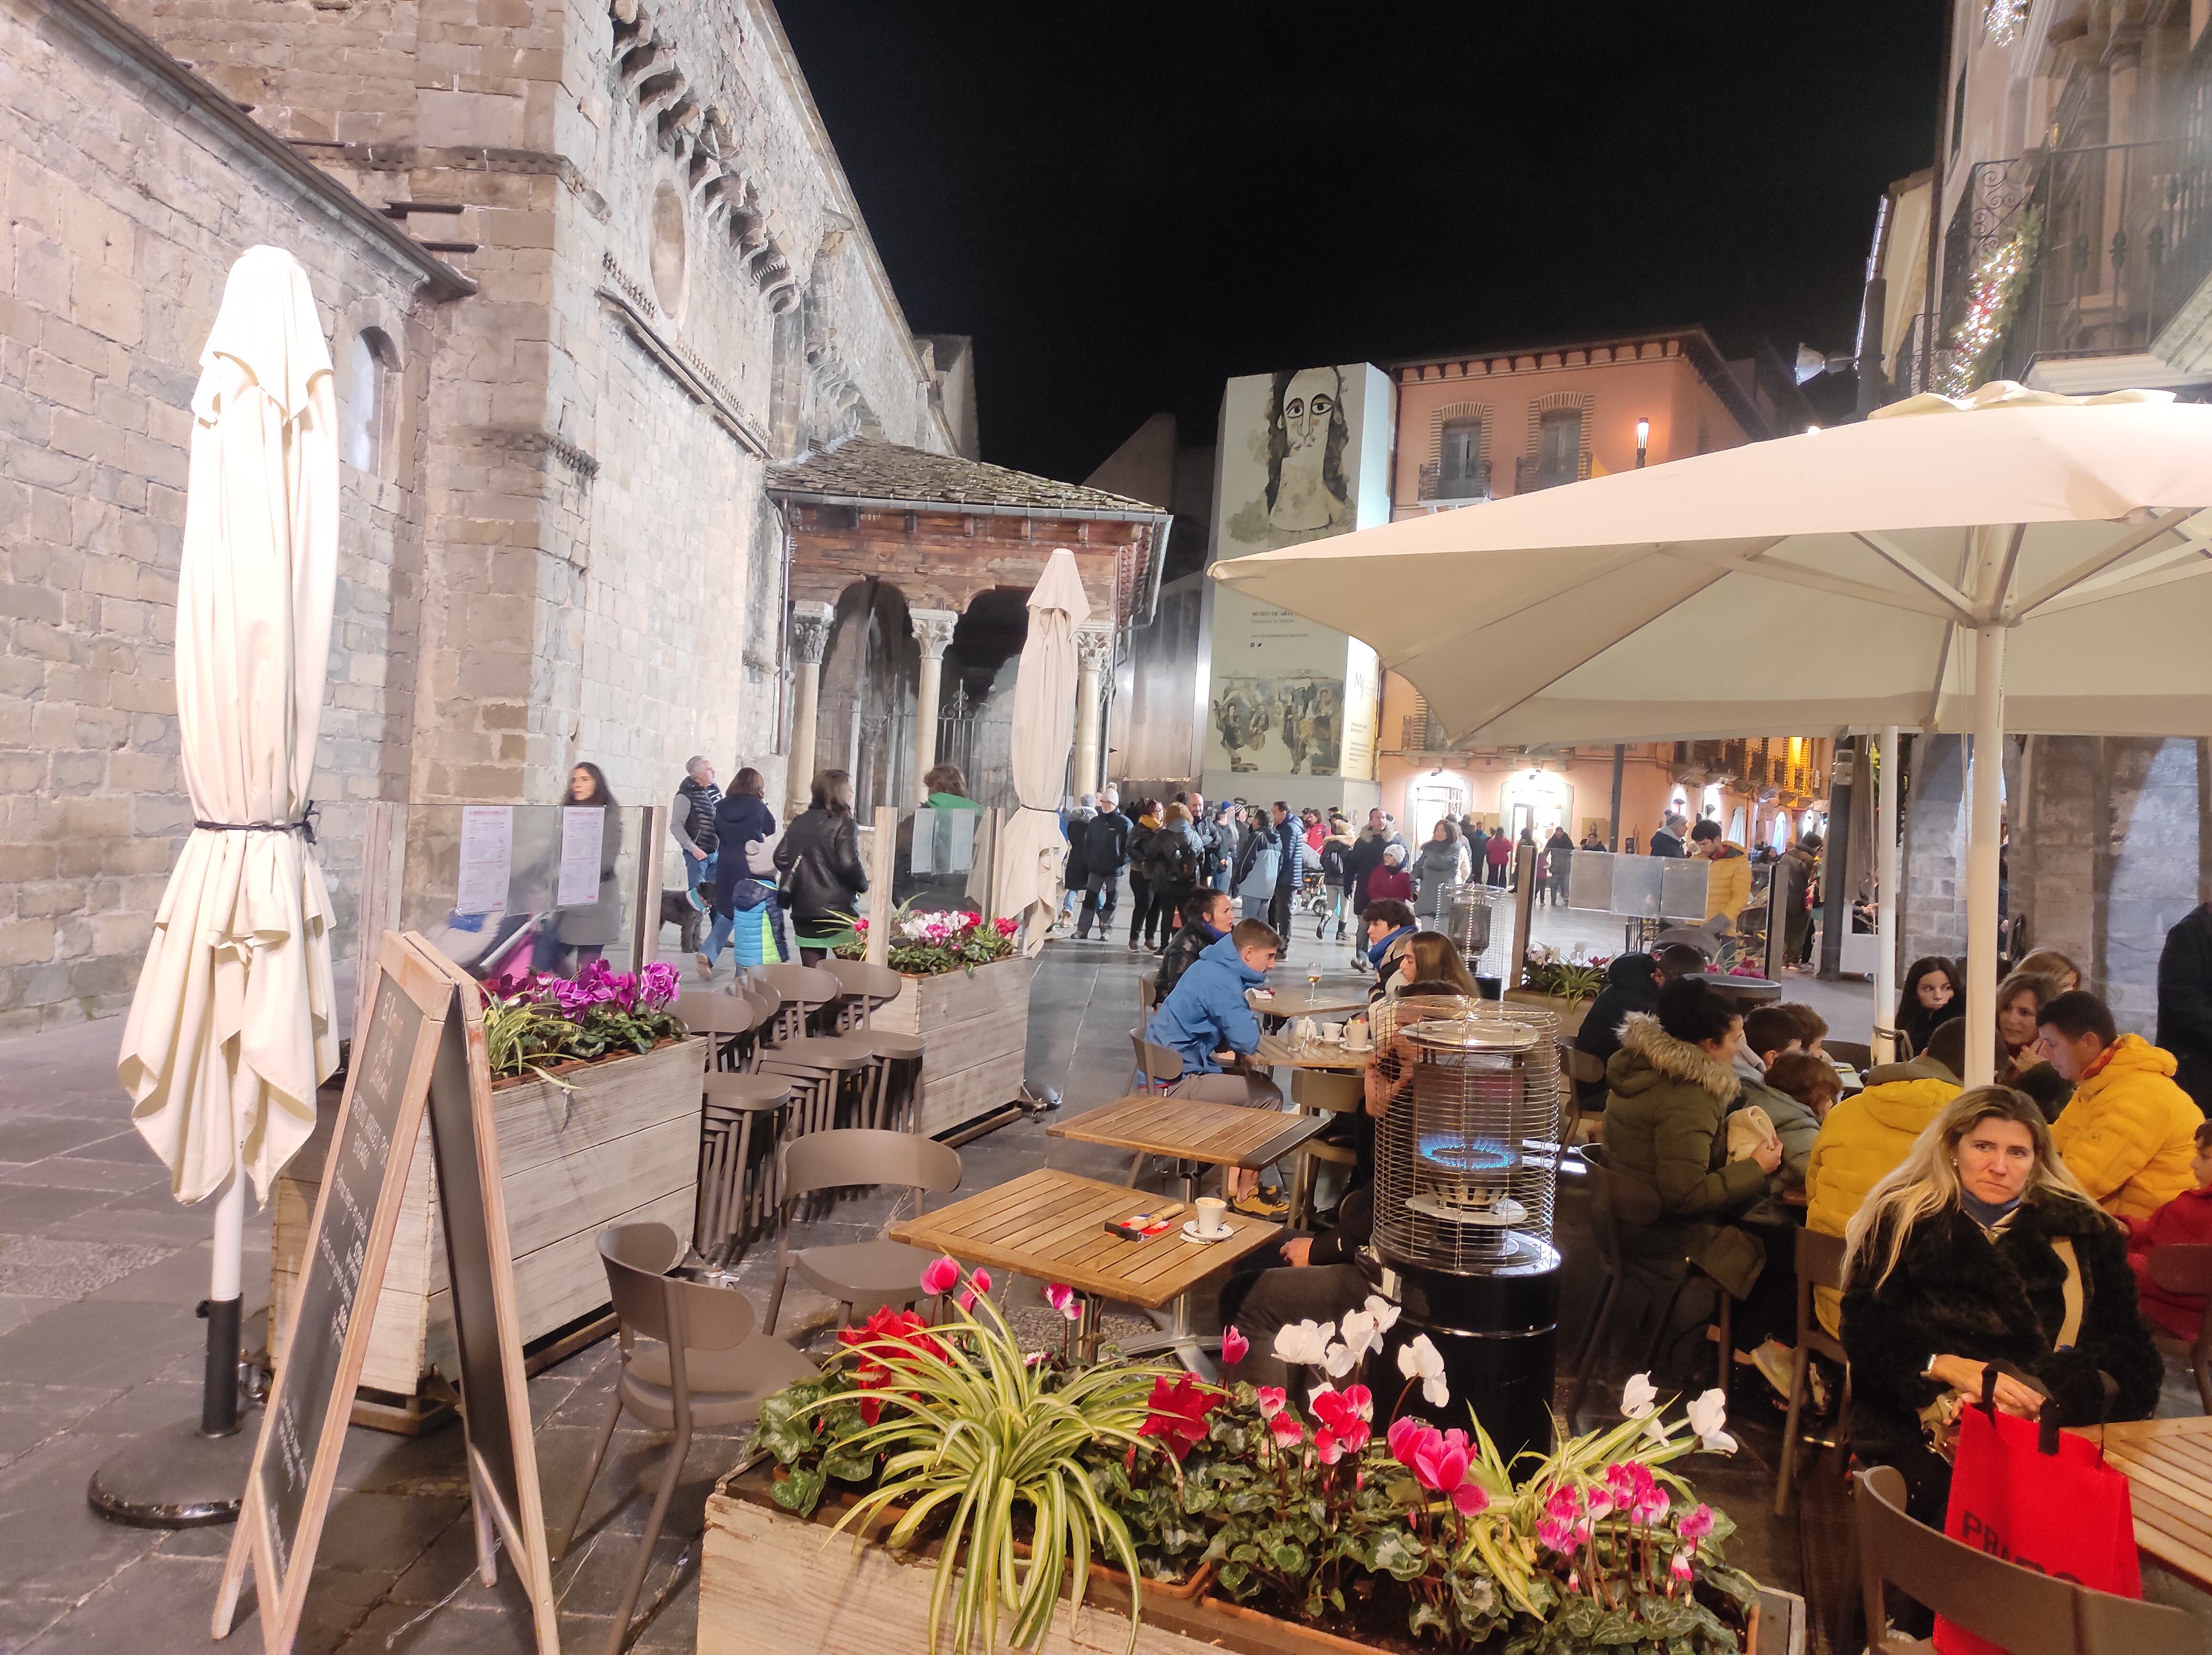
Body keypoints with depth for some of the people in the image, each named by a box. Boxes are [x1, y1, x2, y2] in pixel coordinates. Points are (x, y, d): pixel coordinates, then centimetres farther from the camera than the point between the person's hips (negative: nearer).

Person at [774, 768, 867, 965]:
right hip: (838, 910, -6)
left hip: (803, 910, 6)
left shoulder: (800, 822, 9)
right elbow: (849, 865, -16)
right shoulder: (844, 825, -9)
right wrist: (864, 884, 2)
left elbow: (781, 857, 8)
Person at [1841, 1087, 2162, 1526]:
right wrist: (1948, 1367, -16)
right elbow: (1867, 1332, 3)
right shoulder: (1902, 1223, 12)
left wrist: (2043, 1395, -12)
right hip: (1923, 1421, -2)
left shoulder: (2079, 1231, 18)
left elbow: (2125, 1343, 7)